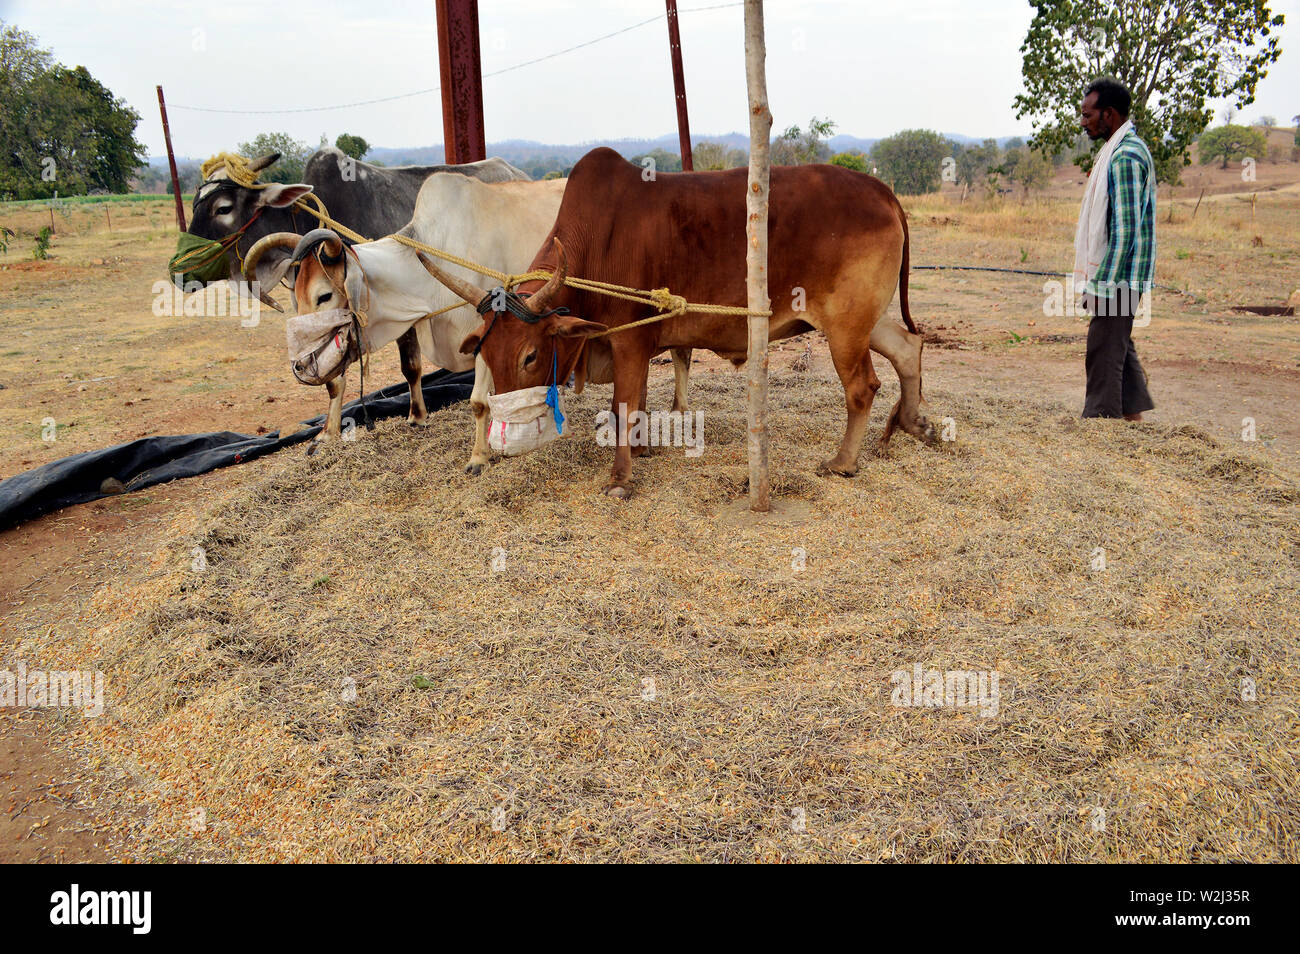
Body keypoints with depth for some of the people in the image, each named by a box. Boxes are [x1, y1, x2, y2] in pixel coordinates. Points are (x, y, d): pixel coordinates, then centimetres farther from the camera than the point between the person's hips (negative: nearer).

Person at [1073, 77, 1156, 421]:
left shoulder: (1125, 157, -18)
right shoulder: (1121, 150, 15)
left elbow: (1125, 230, -22)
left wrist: (1101, 286, -21)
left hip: (1115, 278, -10)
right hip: (1117, 277, 10)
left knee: (1104, 357, -6)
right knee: (1120, 352, 16)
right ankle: (1134, 421, 26)